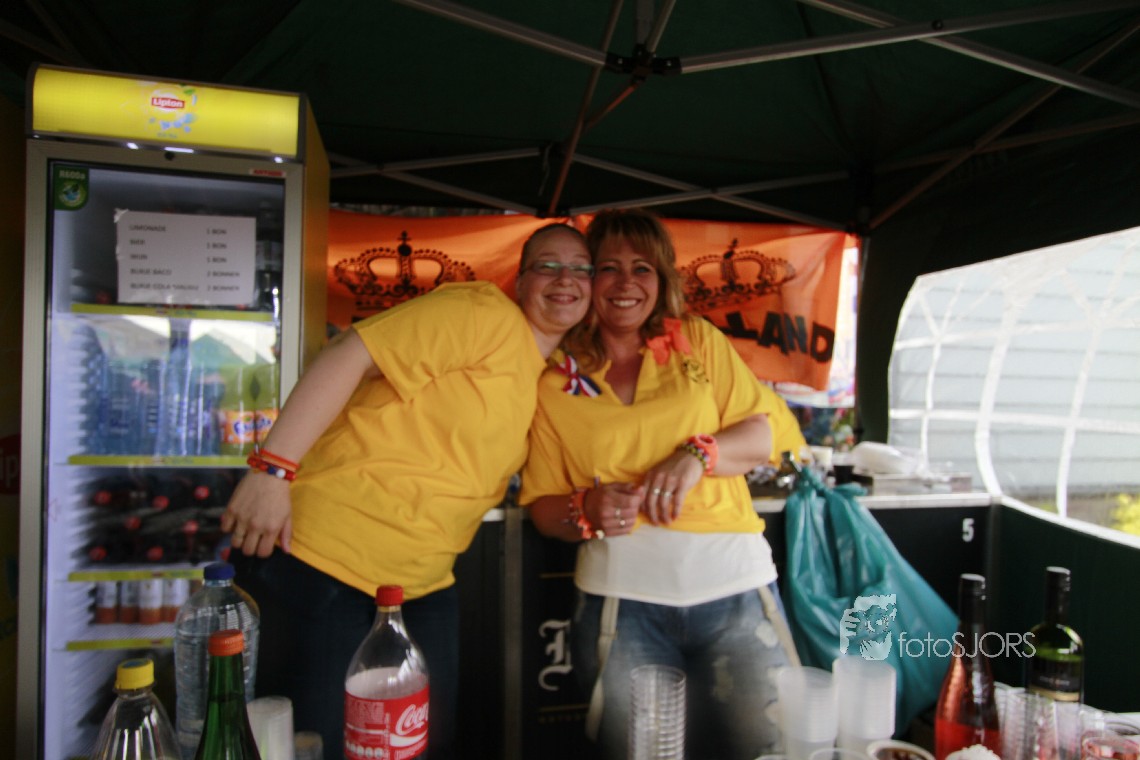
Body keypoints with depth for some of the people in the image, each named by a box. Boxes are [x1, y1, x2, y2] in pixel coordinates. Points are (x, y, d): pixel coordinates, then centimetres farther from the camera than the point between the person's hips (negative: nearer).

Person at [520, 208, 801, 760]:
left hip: (734, 588, 1)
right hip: (622, 596, 0)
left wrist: (697, 454, -13)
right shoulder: (556, 383, 7)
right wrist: (584, 512, -13)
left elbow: (765, 436, 5)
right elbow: (542, 505, 8)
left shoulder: (699, 341, 9)